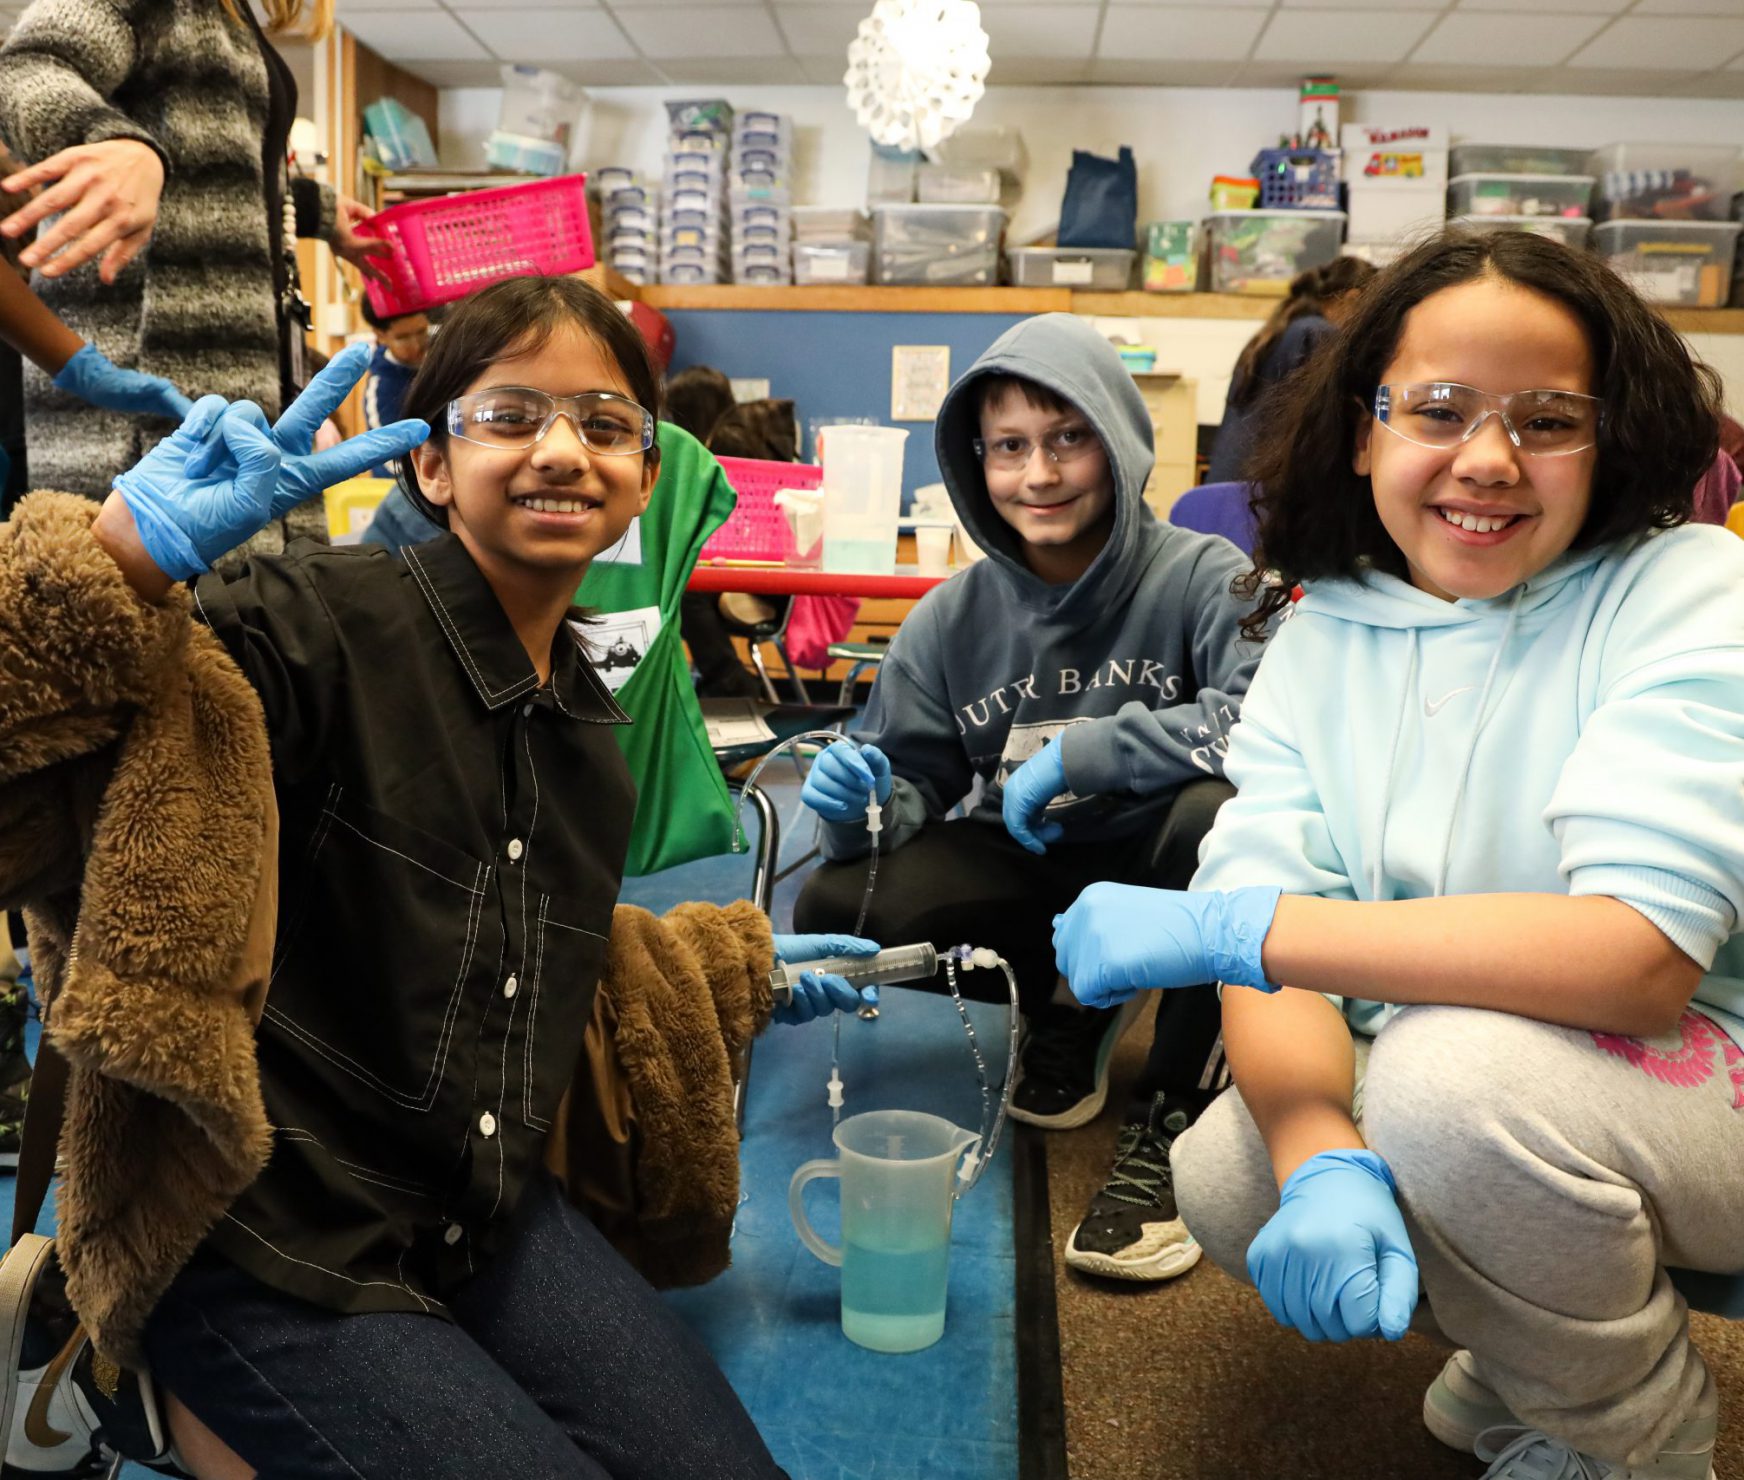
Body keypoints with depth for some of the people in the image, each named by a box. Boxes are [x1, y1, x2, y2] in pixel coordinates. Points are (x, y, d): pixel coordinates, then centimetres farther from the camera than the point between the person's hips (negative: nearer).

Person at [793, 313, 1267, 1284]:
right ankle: (1069, 1005, 8)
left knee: (1220, 813, -36)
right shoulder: (951, 621, -4)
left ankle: (1172, 1115, -14)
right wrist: (863, 803, -25)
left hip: (1158, 869, -3)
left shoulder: (1201, 578, -15)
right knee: (836, 909, -18)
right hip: (1025, 868, 4)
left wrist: (1078, 751, -31)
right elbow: (912, 790, -1)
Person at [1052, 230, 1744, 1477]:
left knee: (1458, 1070, -31)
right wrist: (1325, 1164, -34)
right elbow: (1279, 923, -12)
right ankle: (1531, 1355, 12)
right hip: (1427, 1084, 4)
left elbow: (1643, 954, -30)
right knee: (1228, 1179, -17)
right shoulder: (1321, 637, -3)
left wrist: (1222, 928, -31)